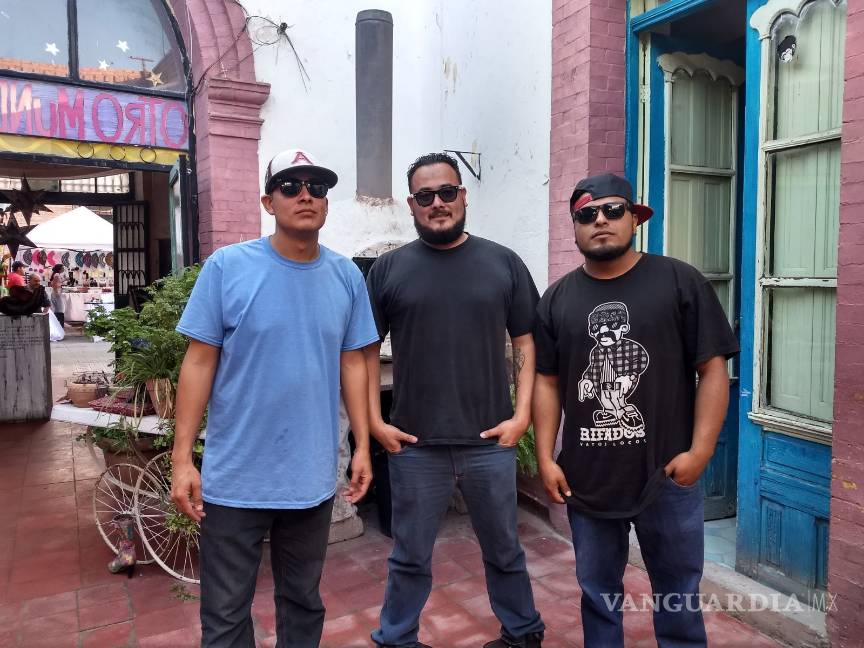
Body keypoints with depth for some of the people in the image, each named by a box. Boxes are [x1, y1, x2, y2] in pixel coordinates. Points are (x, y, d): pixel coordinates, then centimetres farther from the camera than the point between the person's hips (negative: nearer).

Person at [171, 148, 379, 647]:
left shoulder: (346, 276, 0)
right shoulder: (227, 266, -8)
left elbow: (353, 364, 5)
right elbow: (199, 363, -6)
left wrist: (363, 447, 3)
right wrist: (182, 458, -8)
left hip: (314, 477, 3)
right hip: (234, 477, -2)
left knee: (303, 603, 21)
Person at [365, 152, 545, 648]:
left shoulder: (503, 263, 2)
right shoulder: (389, 269, 1)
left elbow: (526, 342, 3)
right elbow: (367, 349, 4)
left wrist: (522, 415, -5)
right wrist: (375, 421, -3)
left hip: (491, 443, 1)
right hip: (415, 446, 0)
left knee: (504, 551, 19)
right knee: (410, 558, 14)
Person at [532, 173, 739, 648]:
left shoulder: (680, 282, -3)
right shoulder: (557, 298, 5)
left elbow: (712, 369, -4)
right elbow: (547, 382, 5)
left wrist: (700, 451, -11)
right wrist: (546, 458, 0)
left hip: (668, 474, -2)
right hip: (585, 478, 3)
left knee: (678, 596, 13)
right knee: (597, 591, 17)